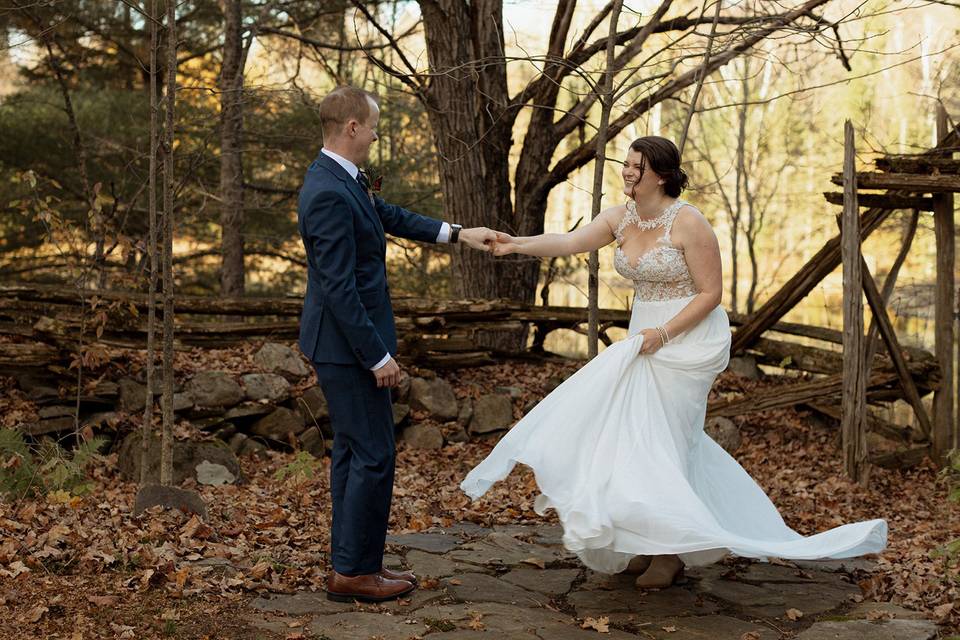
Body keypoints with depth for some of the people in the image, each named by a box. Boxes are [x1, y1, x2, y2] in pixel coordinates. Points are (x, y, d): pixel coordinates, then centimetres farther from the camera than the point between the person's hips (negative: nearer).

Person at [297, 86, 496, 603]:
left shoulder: (341, 178, 7)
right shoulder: (329, 195, -24)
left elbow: (389, 216, 22)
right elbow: (340, 288, -24)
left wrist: (458, 234, 20)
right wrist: (378, 357, -20)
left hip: (347, 345, 11)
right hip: (348, 345, -11)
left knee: (352, 452, 15)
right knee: (374, 456, -2)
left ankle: (351, 563, 24)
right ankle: (354, 572, 8)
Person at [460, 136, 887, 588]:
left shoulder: (688, 223, -17)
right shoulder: (621, 218, 2)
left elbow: (710, 293, -16)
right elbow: (567, 242, -9)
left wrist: (662, 335, -22)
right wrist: (517, 244, -25)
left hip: (688, 341, -8)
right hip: (646, 338, 8)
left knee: (660, 440, -2)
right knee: (639, 435, 11)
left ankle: (671, 555, 13)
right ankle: (651, 545, 26)